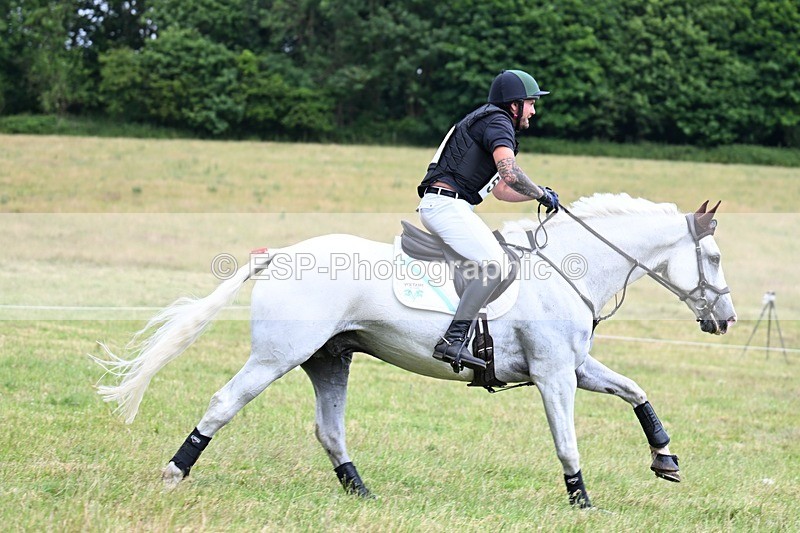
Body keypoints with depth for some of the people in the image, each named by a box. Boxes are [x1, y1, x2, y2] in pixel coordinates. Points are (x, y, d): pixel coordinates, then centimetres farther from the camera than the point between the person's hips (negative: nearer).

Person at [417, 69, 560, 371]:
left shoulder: (493, 122, 27)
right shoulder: (498, 122, -6)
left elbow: (501, 190, 33)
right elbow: (510, 173, -23)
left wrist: (540, 194, 24)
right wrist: (542, 195, -9)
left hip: (439, 207, 11)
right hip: (446, 205, -11)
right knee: (495, 263, -23)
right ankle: (453, 340, -32)